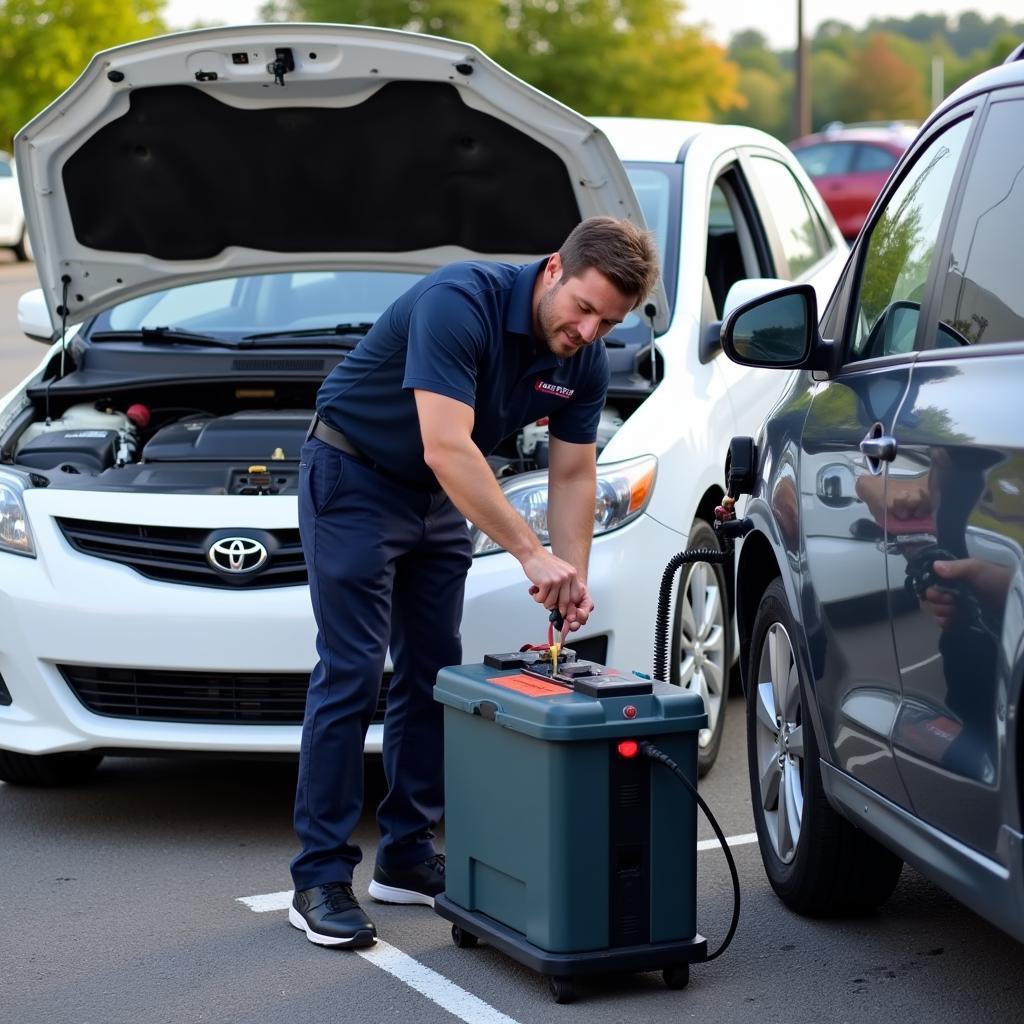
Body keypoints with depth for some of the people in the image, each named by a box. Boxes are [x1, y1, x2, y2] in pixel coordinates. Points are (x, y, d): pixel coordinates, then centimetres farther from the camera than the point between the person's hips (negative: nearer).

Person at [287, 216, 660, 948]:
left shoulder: (585, 362, -8)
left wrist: (574, 580, -12)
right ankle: (320, 877, -7)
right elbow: (447, 449, -37)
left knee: (432, 673, 8)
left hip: (440, 496, 8)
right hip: (355, 477, -7)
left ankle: (407, 854, 19)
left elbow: (573, 475, 1)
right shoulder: (459, 304, -31)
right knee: (352, 674, -10)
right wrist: (531, 553, -38)